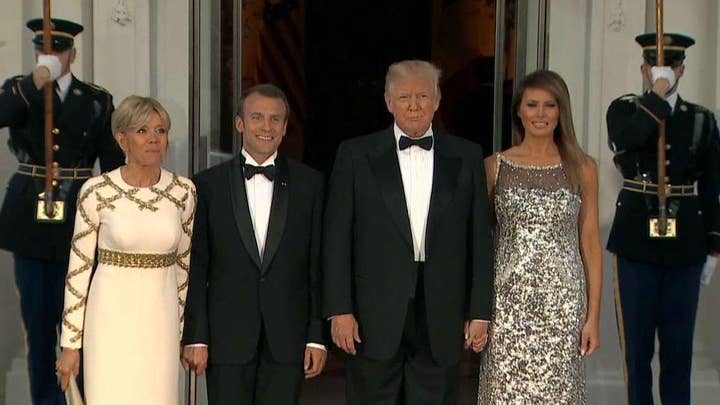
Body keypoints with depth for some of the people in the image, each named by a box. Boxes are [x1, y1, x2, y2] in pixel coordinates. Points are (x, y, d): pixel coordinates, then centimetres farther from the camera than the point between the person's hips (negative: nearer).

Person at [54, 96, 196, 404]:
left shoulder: (184, 191, 0)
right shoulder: (96, 191, -7)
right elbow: (79, 267, -3)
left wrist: (182, 331, 12)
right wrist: (70, 343, -3)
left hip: (160, 319, 2)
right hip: (111, 318, -2)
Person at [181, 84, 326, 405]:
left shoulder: (310, 183, 5)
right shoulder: (208, 184, 3)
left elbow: (318, 265, 4)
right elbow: (196, 268, 2)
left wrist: (317, 336, 0)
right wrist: (195, 337, -3)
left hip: (287, 338, 1)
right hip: (227, 338, 0)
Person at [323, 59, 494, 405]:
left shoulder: (466, 156, 7)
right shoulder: (356, 155, 3)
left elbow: (480, 238, 7)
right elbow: (336, 238, 0)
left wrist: (480, 311, 3)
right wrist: (339, 309, -6)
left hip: (442, 318, 1)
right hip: (374, 316, -1)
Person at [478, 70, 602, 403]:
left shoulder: (582, 168, 5)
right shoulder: (495, 167, 5)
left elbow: (590, 242, 5)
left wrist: (593, 317, 1)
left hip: (563, 303, 0)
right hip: (507, 300, 0)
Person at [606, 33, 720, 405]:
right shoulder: (624, 109, 4)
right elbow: (627, 139, -22)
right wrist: (657, 94, -16)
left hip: (685, 248, 2)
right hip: (636, 245, -1)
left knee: (679, 346, 6)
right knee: (637, 344, 5)